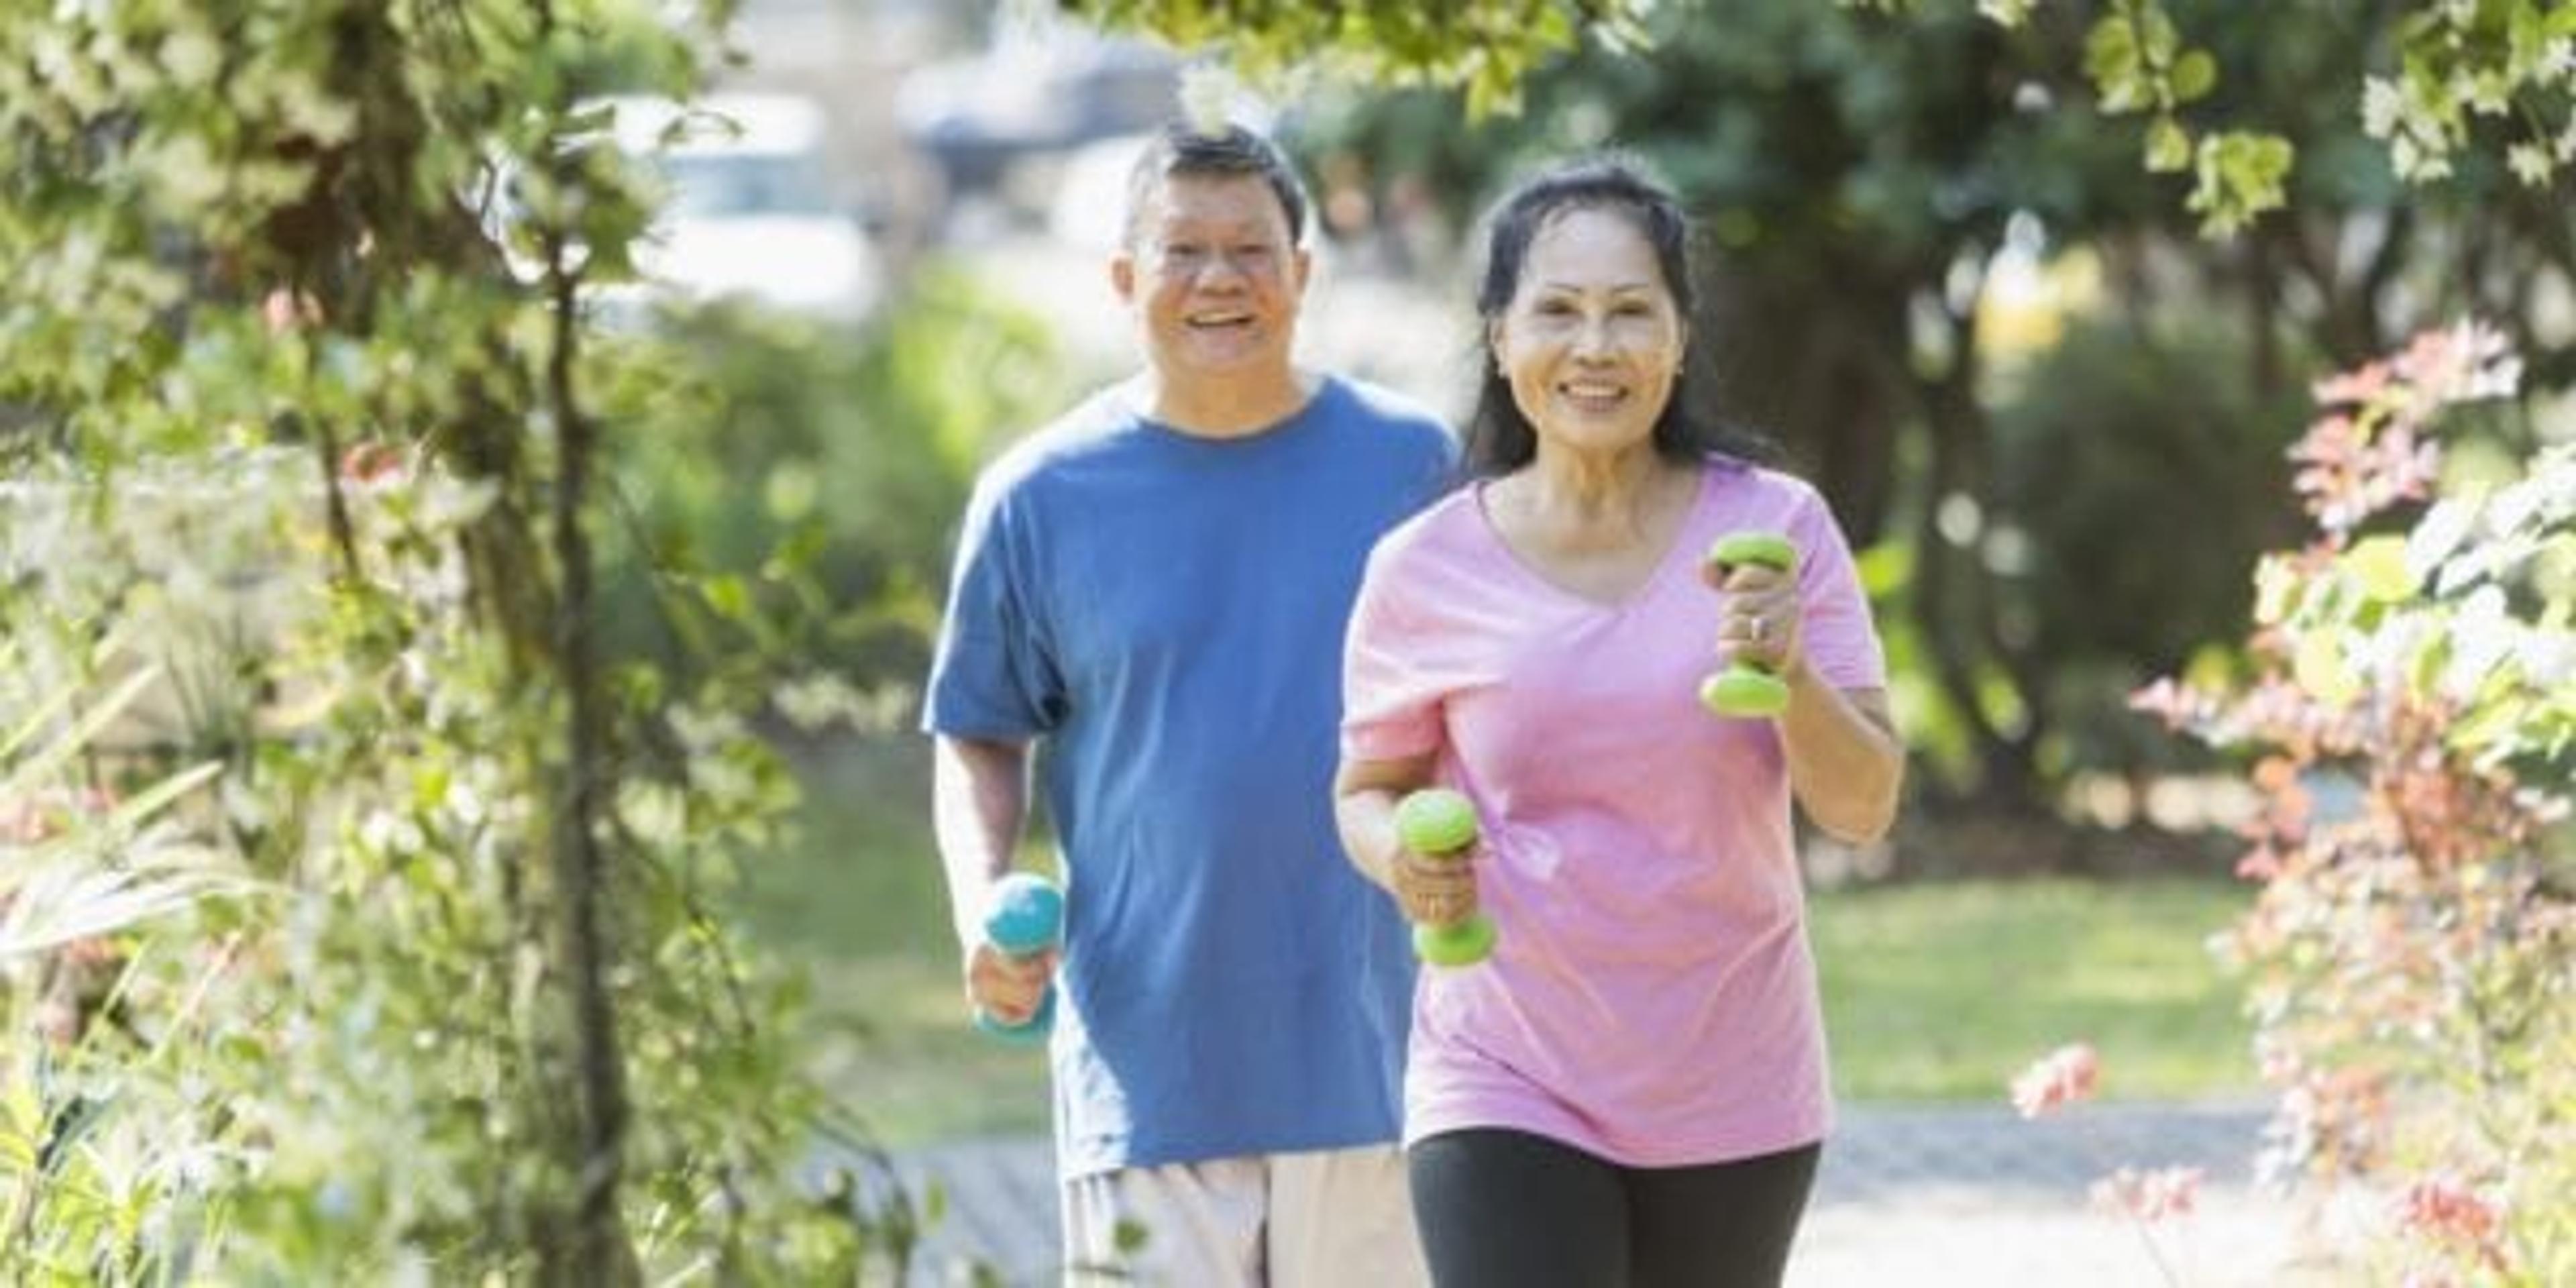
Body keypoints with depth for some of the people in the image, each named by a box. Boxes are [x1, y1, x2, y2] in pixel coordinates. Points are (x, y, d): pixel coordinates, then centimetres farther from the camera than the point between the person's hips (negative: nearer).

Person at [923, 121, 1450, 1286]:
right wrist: (982, 906, -8)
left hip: (1378, 1054, 1)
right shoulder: (1041, 497, 3)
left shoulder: (1412, 465, 4)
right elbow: (979, 739, 11)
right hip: (1148, 1071, -1)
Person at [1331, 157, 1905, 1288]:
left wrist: (1791, 673, -25)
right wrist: (1401, 852, -14)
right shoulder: (1425, 570, -5)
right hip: (1509, 1089, -2)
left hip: (1732, 1096, 2)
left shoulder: (1777, 529, -5)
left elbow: (1863, 807, -6)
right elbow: (1366, 791, 9)